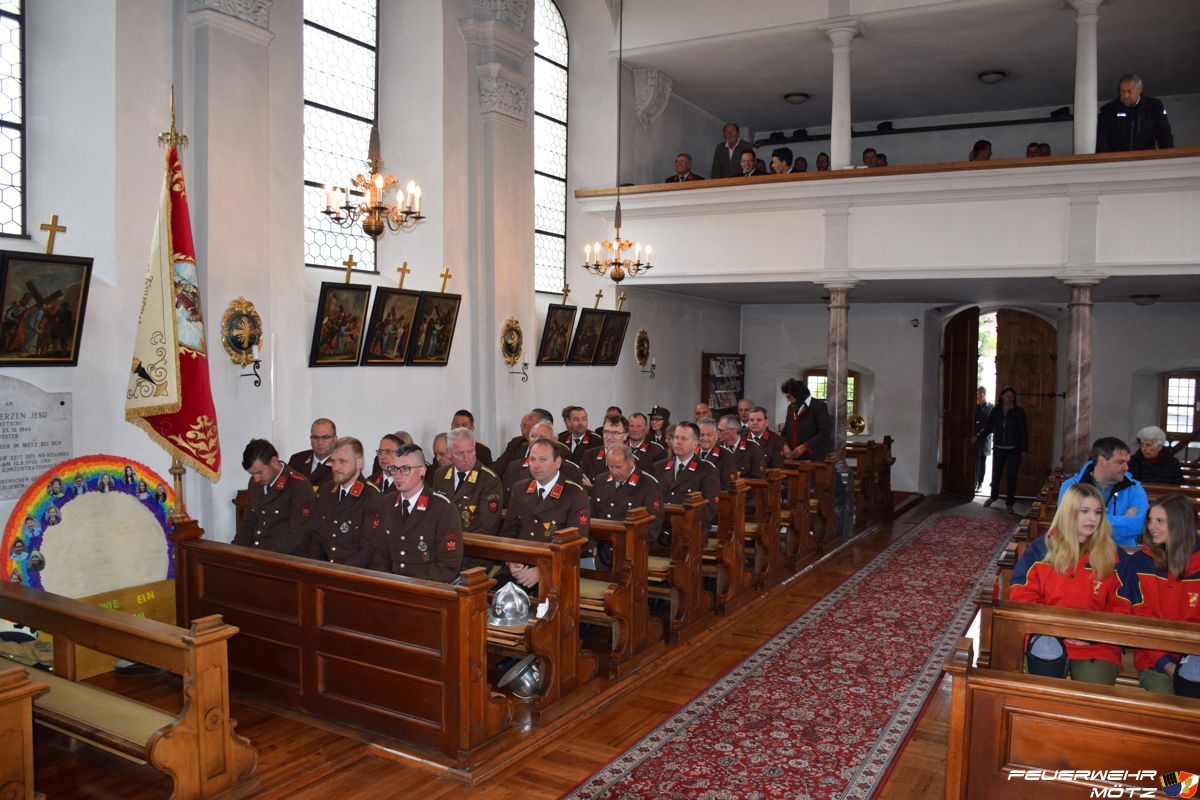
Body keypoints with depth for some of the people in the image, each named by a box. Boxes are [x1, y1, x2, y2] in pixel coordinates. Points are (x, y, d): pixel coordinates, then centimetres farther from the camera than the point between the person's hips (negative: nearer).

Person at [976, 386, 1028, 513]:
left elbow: (1023, 431, -4)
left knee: (1011, 475, -1)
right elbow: (988, 428, 5)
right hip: (999, 448, 2)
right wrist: (978, 437, -10)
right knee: (996, 473, 9)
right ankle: (993, 496, 34)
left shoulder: (1019, 411, -3)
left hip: (1014, 449, -2)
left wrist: (1024, 449, -8)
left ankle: (1009, 503, 10)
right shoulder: (996, 411, 3)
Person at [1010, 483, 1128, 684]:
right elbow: (1021, 596, 3)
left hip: (1096, 646, 0)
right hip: (1047, 640, 1)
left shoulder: (1112, 556, 7)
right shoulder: (1041, 548, 6)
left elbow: (1120, 607, 8)